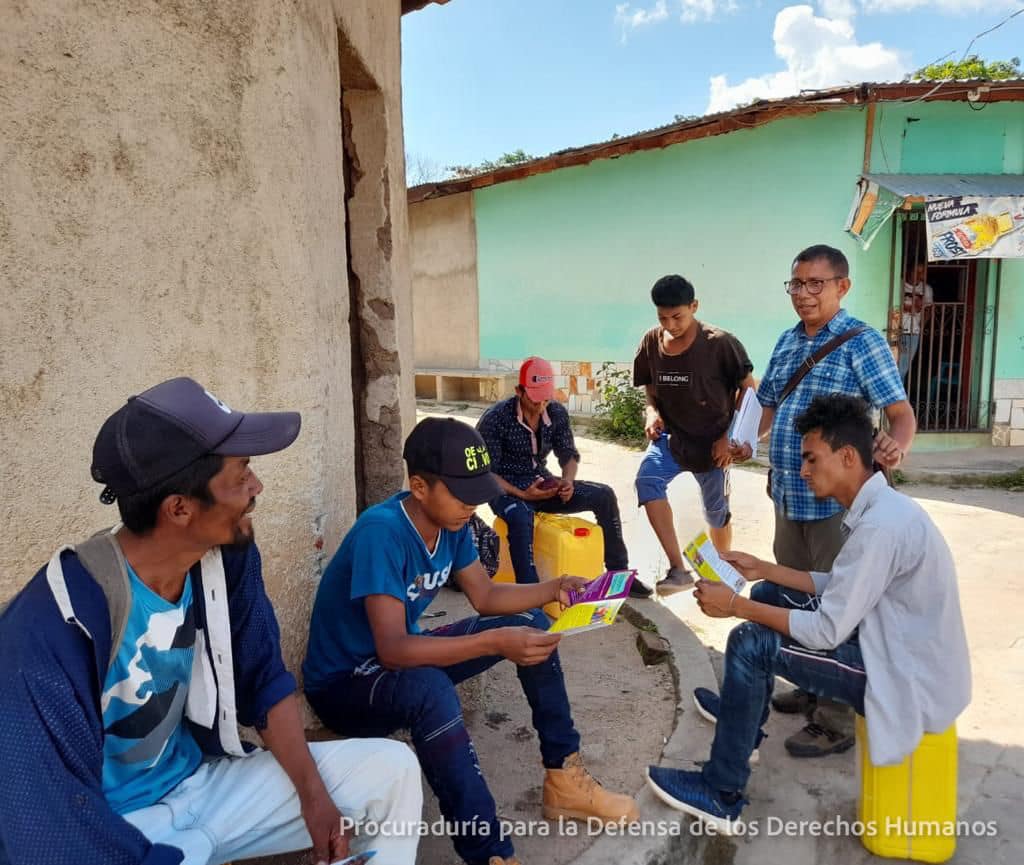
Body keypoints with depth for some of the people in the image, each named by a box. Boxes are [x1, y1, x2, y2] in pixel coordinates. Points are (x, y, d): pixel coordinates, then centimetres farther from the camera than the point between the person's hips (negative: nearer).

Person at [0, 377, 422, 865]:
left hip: (201, 781, 6)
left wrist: (312, 794, -6)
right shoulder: (55, 627, -27)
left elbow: (264, 680, 2)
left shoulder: (228, 558, -8)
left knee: (392, 768, -3)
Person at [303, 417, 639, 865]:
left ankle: (564, 779, 5)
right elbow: (392, 649, -36)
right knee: (431, 689, -41)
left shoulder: (451, 522, -7)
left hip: (402, 657, 8)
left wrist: (554, 588, -13)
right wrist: (496, 643, -45)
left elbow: (486, 596, 3)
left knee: (530, 622, -1)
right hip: (343, 682, -8)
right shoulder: (382, 531, -32)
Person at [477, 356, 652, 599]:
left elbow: (569, 455, 6)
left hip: (542, 484, 5)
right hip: (506, 488, -5)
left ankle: (618, 574, 1)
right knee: (520, 515, -41)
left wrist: (568, 481, -17)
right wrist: (522, 494, -28)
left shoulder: (557, 413, -3)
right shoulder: (495, 419, -17)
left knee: (604, 495, -11)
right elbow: (486, 472, -15)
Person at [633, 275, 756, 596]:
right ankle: (678, 569, -22)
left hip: (712, 443, -3)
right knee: (647, 479, -26)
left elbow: (748, 388, -8)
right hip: (672, 437, 3)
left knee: (717, 513, 11)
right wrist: (652, 412, -12)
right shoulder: (651, 342, -6)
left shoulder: (720, 343, -18)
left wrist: (730, 436, -13)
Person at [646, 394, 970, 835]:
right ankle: (741, 713, 31)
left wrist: (735, 606, -18)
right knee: (769, 598, 13)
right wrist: (762, 569, 8)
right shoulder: (880, 507, 3)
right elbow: (836, 586, 14)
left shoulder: (880, 525, -28)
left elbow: (826, 632, -25)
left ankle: (721, 796, -2)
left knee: (750, 644, -17)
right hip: (896, 649, 10)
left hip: (909, 681, -10)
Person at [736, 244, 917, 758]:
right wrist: (743, 440, 0)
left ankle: (838, 719, 15)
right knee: (794, 599, 19)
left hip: (835, 500, -7)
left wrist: (896, 447, -38)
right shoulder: (787, 342, 10)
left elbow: (900, 411, -16)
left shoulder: (862, 342, -11)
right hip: (787, 495, 8)